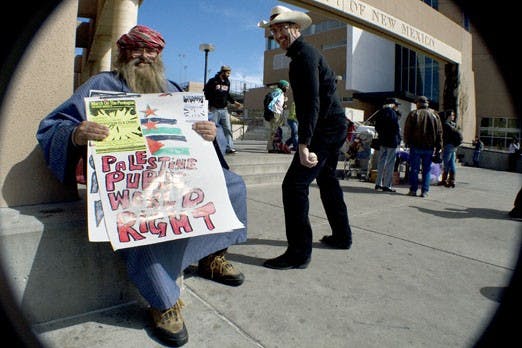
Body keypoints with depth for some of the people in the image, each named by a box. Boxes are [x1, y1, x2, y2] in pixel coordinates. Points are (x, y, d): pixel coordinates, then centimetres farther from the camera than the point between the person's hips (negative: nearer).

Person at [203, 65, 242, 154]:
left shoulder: (227, 82, 14)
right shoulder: (213, 81, -4)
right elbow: (205, 93, -3)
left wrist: (234, 102, 14)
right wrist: (207, 105, -11)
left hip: (224, 109, 5)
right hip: (214, 109, -5)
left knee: (228, 128, -3)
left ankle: (229, 147, -2)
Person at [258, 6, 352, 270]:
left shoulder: (304, 54, -12)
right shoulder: (306, 53, 20)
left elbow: (312, 101, -25)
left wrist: (304, 143, -33)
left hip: (325, 127, -11)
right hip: (334, 126, 11)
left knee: (294, 184, -15)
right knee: (327, 180, 20)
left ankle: (298, 253, -11)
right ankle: (341, 236, 34)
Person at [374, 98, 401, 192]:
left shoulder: (380, 113, 11)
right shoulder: (392, 113, -13)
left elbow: (377, 127, 16)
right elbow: (396, 128, -14)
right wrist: (398, 139, -5)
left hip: (382, 141, 8)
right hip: (392, 141, -8)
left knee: (381, 161, 14)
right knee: (390, 163, -3)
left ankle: (378, 183, 18)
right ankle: (386, 185, -1)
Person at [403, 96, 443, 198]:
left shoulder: (413, 114, 0)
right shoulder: (434, 115, 9)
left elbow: (407, 130, -1)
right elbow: (439, 133, 8)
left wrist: (407, 142, 9)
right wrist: (438, 147, 10)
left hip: (416, 146, -2)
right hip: (429, 147, 2)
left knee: (414, 169, 3)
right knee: (426, 170, 7)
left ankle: (413, 190, 4)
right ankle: (425, 191, 5)